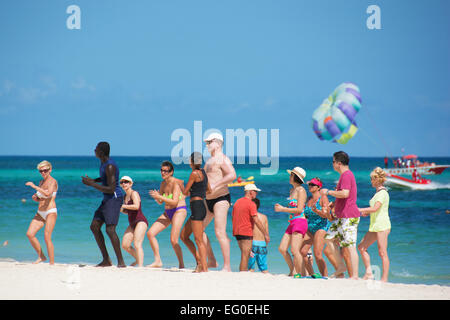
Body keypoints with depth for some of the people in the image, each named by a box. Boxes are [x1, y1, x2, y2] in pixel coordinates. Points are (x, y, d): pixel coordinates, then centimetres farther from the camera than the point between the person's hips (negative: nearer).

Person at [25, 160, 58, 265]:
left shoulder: (53, 181, -9)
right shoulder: (41, 182, 15)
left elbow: (48, 194, -29)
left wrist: (34, 186, -23)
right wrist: (34, 197, 2)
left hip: (50, 213, -7)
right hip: (40, 213, 7)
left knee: (47, 237, -14)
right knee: (30, 234, -6)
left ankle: (52, 263, -8)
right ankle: (41, 257, 8)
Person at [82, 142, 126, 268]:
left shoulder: (110, 166, -20)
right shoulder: (103, 163, 11)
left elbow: (111, 189, -24)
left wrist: (92, 184, -20)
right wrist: (93, 180, 16)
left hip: (114, 198, -10)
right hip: (107, 200, 10)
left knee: (110, 230, -20)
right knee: (94, 226, 7)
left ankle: (121, 262, -17)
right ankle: (106, 260, 10)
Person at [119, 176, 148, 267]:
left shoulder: (134, 193, -8)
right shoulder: (125, 196, 18)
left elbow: (136, 206, -25)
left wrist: (123, 206, -16)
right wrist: (121, 210, 8)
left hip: (141, 221, -9)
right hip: (132, 224, 9)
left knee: (137, 244, -22)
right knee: (125, 245, 5)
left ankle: (140, 265, -29)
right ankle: (138, 259, 25)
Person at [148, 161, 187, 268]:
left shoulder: (176, 183, -15)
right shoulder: (163, 183, 8)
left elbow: (175, 202, -23)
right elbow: (160, 202, 15)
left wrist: (159, 196, -24)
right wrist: (157, 197, -7)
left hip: (179, 211, -8)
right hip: (167, 213, 8)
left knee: (174, 240, -17)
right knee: (150, 233, -2)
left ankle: (181, 264, -1)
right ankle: (158, 261, 4)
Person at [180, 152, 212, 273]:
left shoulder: (194, 174, -11)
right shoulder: (203, 173, 14)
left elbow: (185, 192, -7)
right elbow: (209, 190, 29)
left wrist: (189, 193, 16)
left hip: (197, 206, -9)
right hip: (201, 206, 9)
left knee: (199, 240, -9)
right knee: (184, 236, 14)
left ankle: (204, 268, -11)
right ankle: (199, 261, 12)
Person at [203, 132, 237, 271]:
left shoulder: (223, 159, -11)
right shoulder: (210, 160, 18)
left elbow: (232, 175, -27)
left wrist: (215, 185, -30)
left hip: (221, 199, -10)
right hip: (209, 200, 10)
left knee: (220, 232, -14)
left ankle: (227, 266, -12)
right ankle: (212, 261, 14)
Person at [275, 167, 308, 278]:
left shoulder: (301, 190, -8)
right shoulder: (292, 191, 18)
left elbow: (299, 209, -16)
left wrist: (282, 209, -11)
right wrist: (281, 207, 11)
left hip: (300, 222, -9)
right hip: (292, 223, 9)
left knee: (294, 250, -15)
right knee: (282, 248, 2)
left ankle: (300, 274, -9)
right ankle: (292, 271, 14)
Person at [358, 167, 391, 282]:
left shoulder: (383, 193, -12)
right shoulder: (378, 192, 17)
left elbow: (375, 208, -22)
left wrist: (360, 210, -16)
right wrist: (367, 212, 9)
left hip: (382, 225, -10)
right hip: (375, 225, 10)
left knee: (382, 252, -7)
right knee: (362, 247, 8)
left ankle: (384, 278, -5)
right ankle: (368, 273, 8)